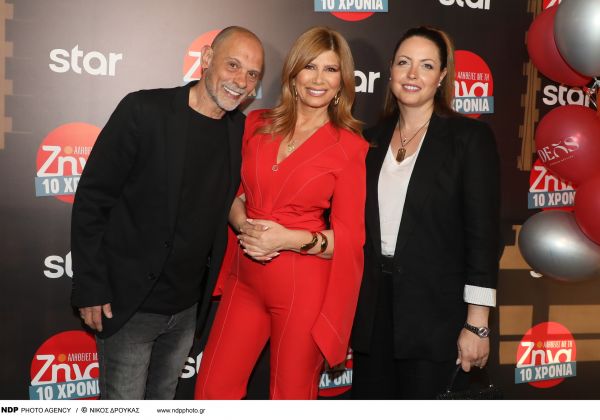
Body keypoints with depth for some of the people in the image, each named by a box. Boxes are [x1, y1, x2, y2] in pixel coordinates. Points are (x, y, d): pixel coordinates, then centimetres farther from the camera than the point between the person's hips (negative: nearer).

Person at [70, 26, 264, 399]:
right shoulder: (144, 111, -15)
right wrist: (90, 288, -13)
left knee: (163, 400, 22)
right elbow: (91, 200, -12)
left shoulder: (240, 129, 0)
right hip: (129, 303, -5)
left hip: (189, 306, 5)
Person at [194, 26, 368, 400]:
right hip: (246, 279, 4)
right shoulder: (256, 125, 4)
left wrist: (290, 239, -21)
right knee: (212, 390, 9)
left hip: (305, 287, -3)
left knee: (291, 398, 13)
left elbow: (349, 237, -6)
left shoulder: (350, 146, -6)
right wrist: (244, 226, -10)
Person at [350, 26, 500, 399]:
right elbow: (360, 225, 12)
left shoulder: (470, 137, -6)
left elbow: (483, 235, -9)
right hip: (373, 307, 5)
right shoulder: (374, 138, 9)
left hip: (434, 311, -4)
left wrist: (477, 324, -13)